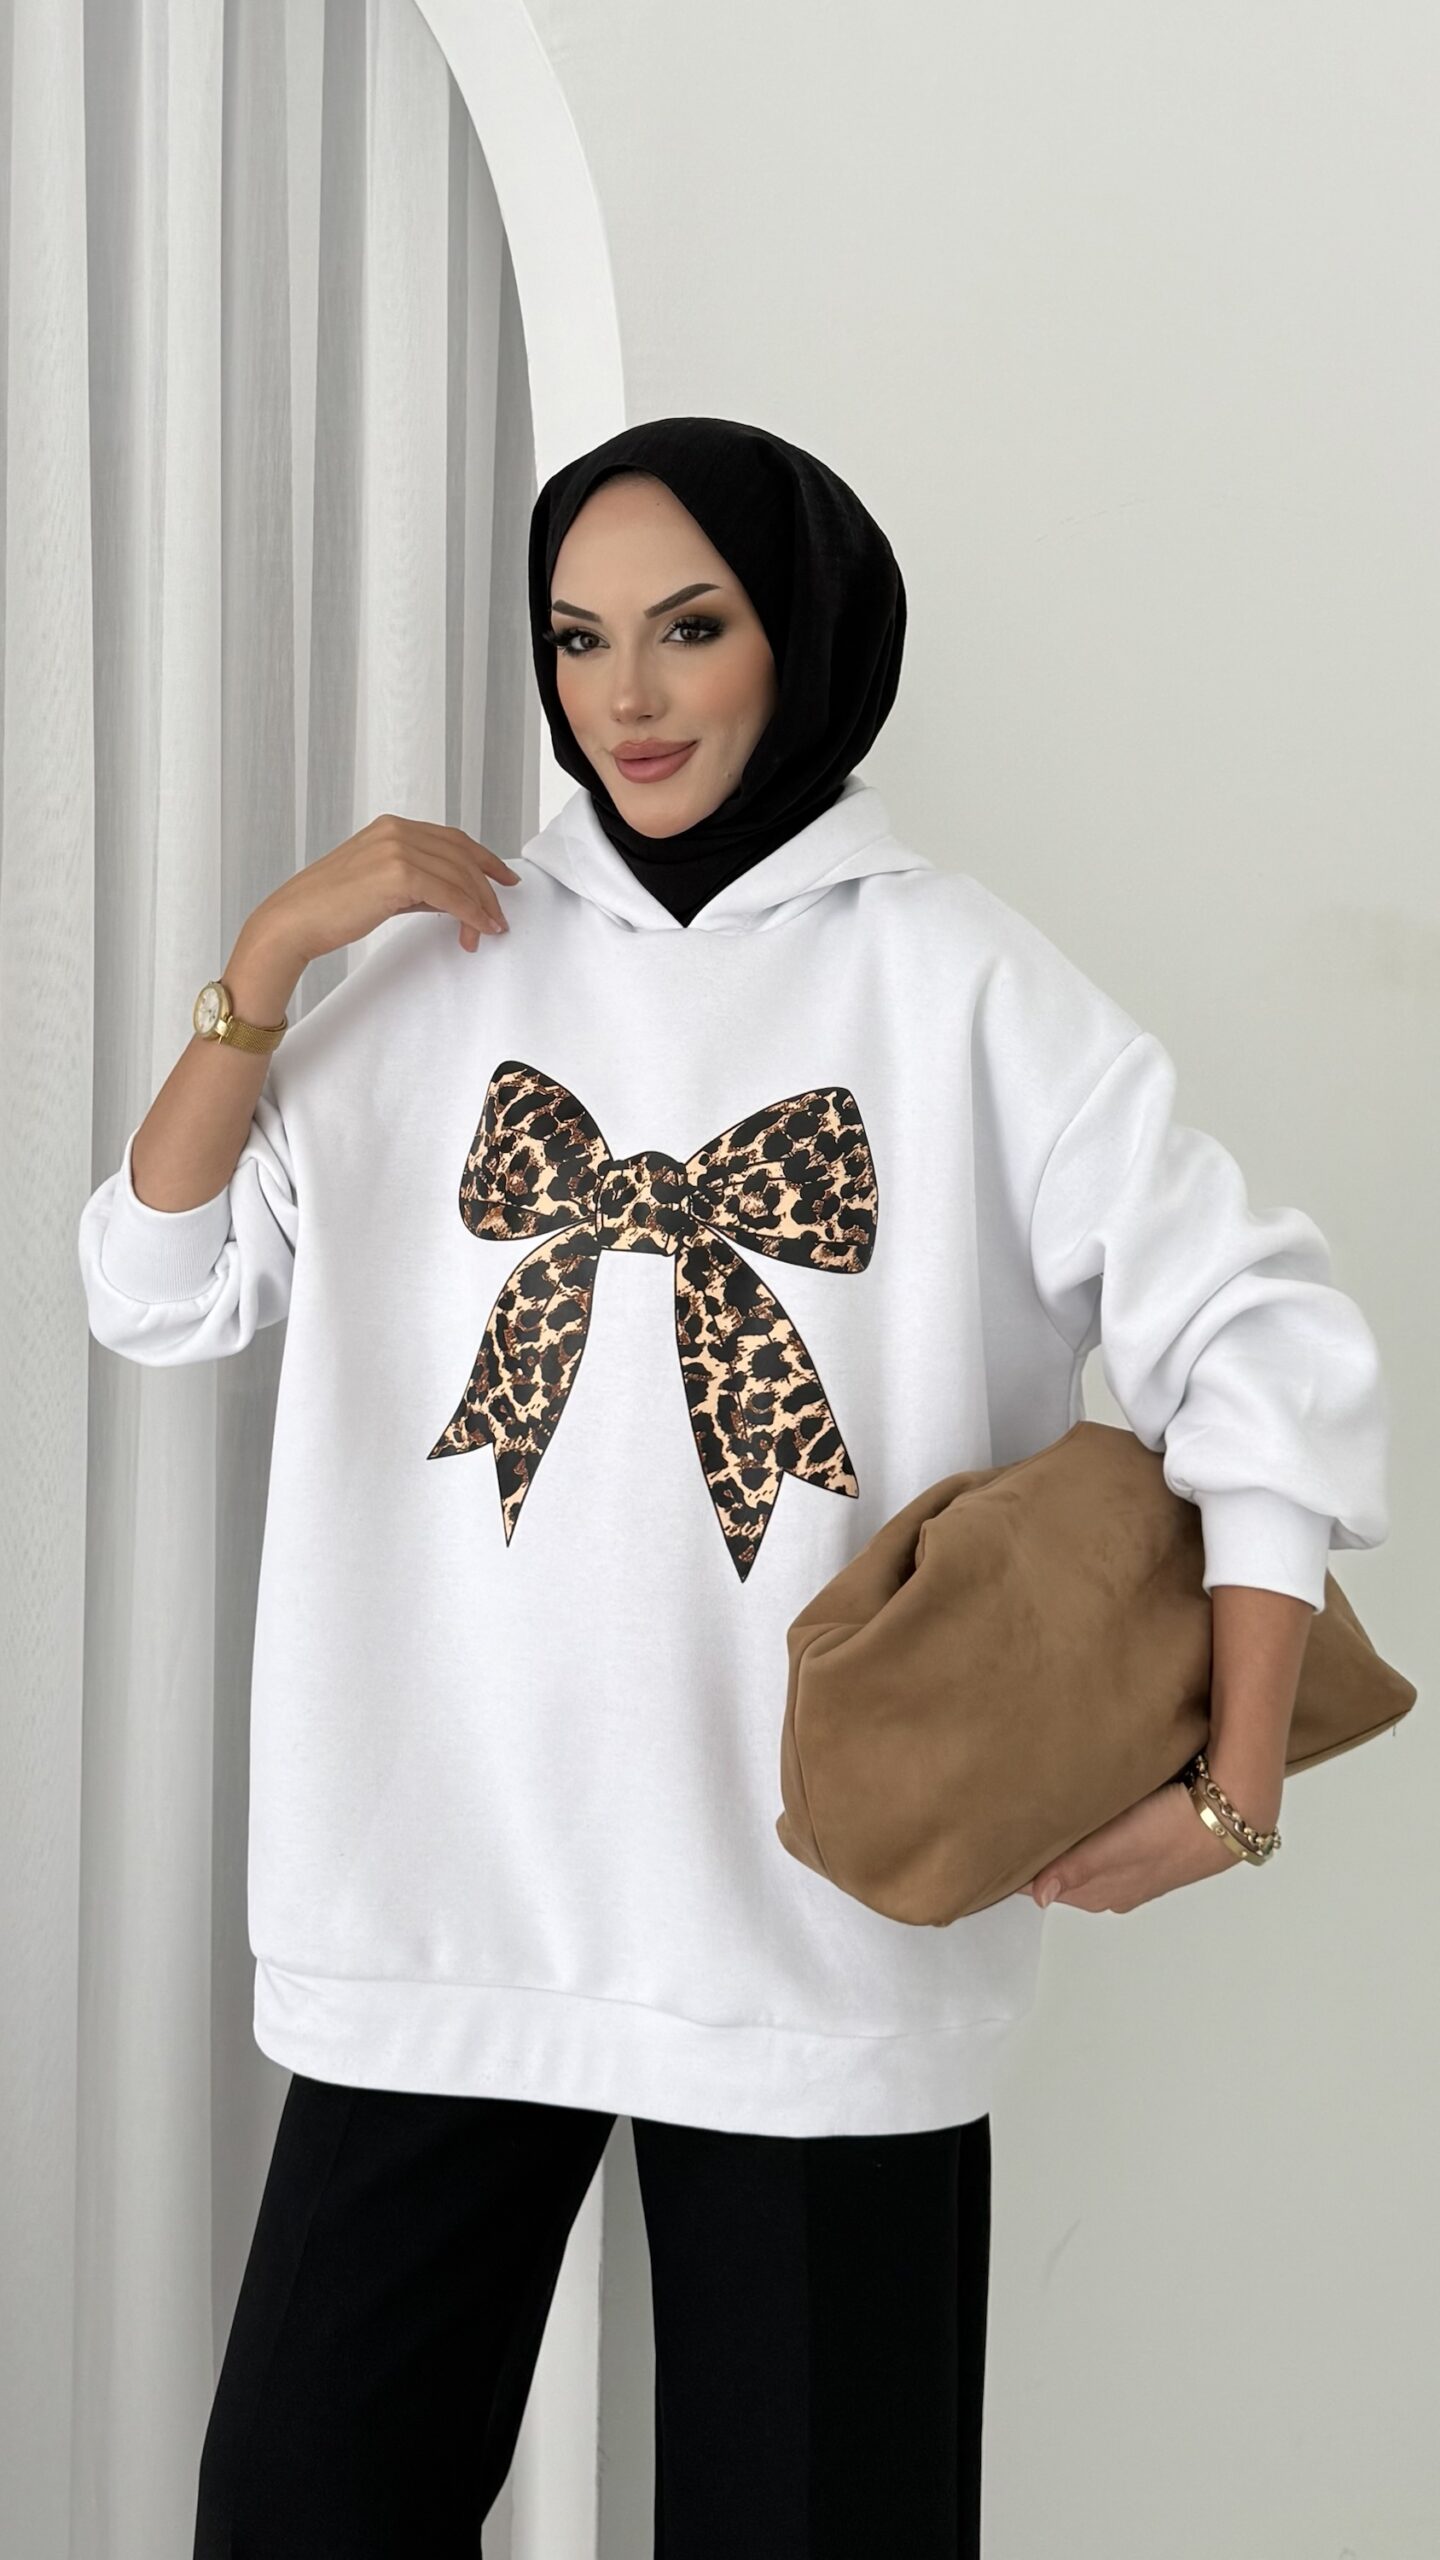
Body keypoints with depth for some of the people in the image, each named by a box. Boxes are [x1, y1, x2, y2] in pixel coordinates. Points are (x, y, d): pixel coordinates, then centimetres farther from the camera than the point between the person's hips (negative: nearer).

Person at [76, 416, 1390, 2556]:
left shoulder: (958, 984, -2)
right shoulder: (450, 960, 7)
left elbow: (1258, 1335, -7)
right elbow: (159, 1290, 6)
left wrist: (1237, 1768, -15)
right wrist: (271, 956, -5)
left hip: (819, 1895, -2)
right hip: (444, 1883, 3)